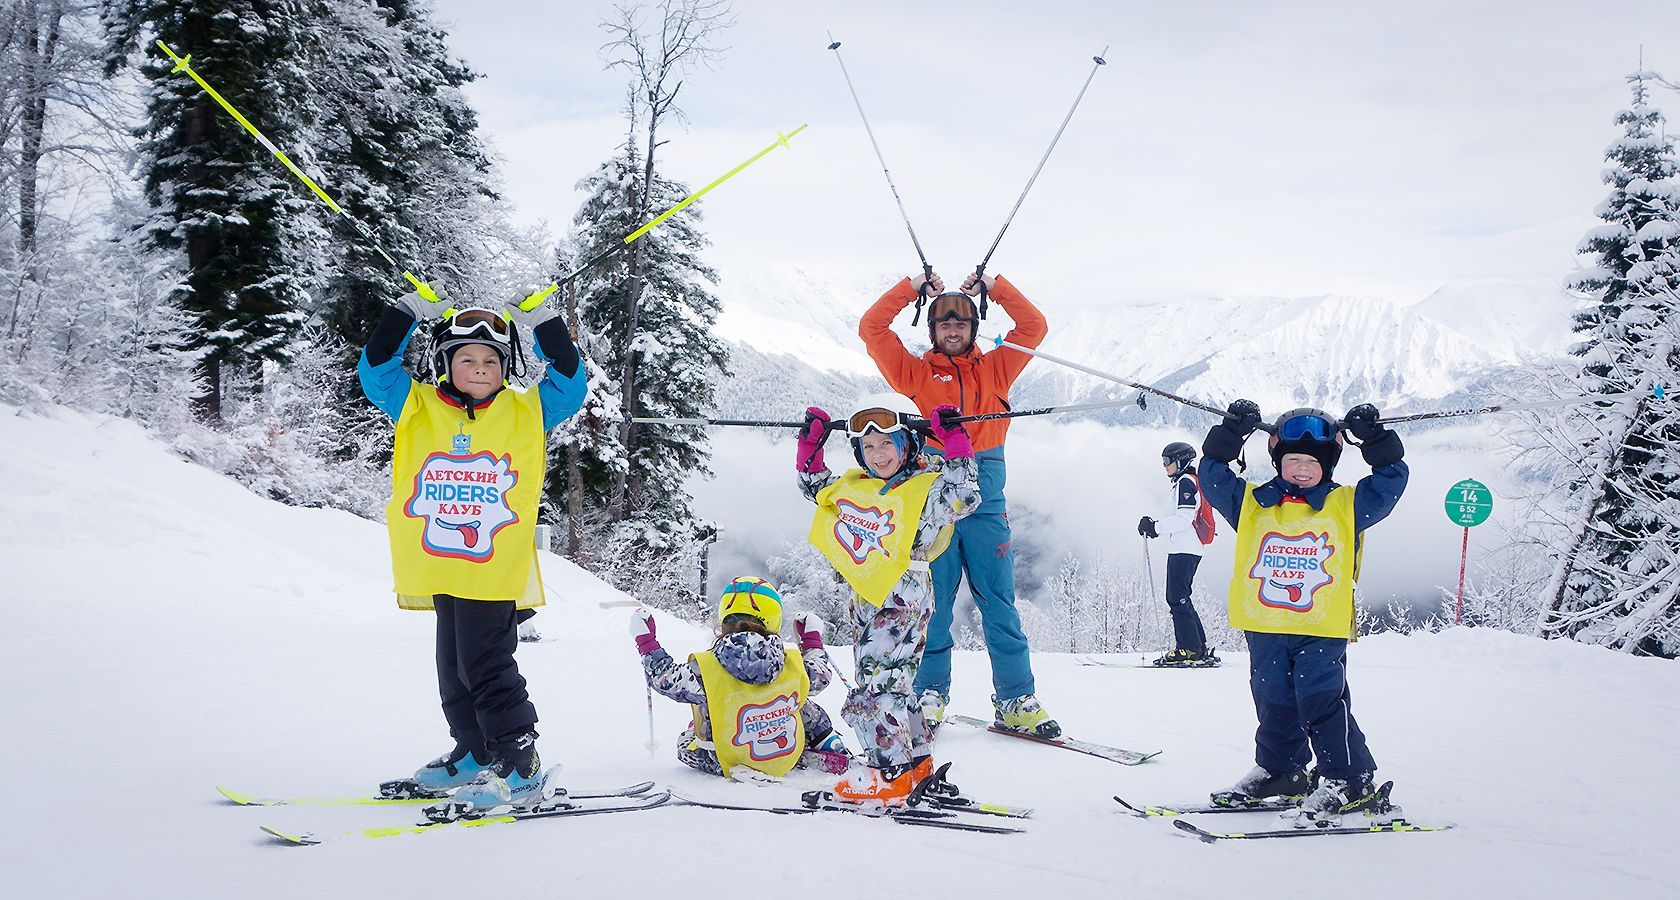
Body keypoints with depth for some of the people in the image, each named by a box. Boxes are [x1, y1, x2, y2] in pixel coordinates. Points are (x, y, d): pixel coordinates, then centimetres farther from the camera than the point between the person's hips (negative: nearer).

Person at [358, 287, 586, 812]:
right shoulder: (418, 409, 6)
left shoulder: (526, 412, 3)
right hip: (439, 568, 5)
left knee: (485, 665, -9)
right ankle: (475, 752, 29)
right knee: (454, 667, 14)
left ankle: (519, 767, -3)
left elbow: (569, 385, -1)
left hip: (495, 569, -4)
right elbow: (376, 370, 2)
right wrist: (407, 314, -4)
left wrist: (543, 325, -4)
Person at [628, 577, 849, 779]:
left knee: (686, 739, 30)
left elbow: (664, 678, -9)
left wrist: (646, 642, 8)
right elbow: (822, 673, 2)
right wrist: (812, 638, 21)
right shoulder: (793, 665, -20)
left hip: (728, 766, -1)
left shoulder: (704, 670, -26)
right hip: (788, 760, 1)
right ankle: (831, 747, 38)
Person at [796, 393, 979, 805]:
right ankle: (917, 762, 28)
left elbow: (965, 497, -24)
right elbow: (815, 486, 26)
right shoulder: (854, 486, 12)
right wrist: (811, 442, 15)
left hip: (903, 599, -8)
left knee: (874, 687, -13)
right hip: (867, 604, 8)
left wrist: (955, 443, -26)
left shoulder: (927, 489, -8)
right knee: (892, 685, 16)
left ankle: (891, 774, -9)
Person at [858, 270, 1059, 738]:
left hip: (985, 493, 1)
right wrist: (913, 288, 11)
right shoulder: (917, 372, 12)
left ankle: (1017, 701, 2)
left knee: (998, 601, 0)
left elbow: (1034, 327, 15)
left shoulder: (994, 369, 16)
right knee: (932, 600, 0)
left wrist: (993, 286, 13)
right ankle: (929, 697, 9)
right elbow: (871, 328, 9)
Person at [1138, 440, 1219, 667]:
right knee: (1181, 599, 12)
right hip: (1188, 550, 11)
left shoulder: (1186, 482, -9)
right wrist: (1156, 527, 14)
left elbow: (1183, 520, -19)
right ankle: (1200, 649, 12)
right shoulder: (1190, 482, 22)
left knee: (1177, 599, -10)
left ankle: (1189, 649, -12)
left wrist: (1155, 526, -15)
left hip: (1183, 551, -11)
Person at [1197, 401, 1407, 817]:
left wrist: (1374, 439, -2)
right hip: (1264, 627, 3)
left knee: (1322, 701, -10)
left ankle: (1352, 782, -3)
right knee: (1274, 705, 13)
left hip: (1323, 629, -3)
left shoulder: (1346, 505, 6)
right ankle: (1278, 771, 30)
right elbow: (1214, 477, 8)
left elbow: (1390, 481, 6)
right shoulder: (1252, 503, 9)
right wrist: (1231, 433, -1)